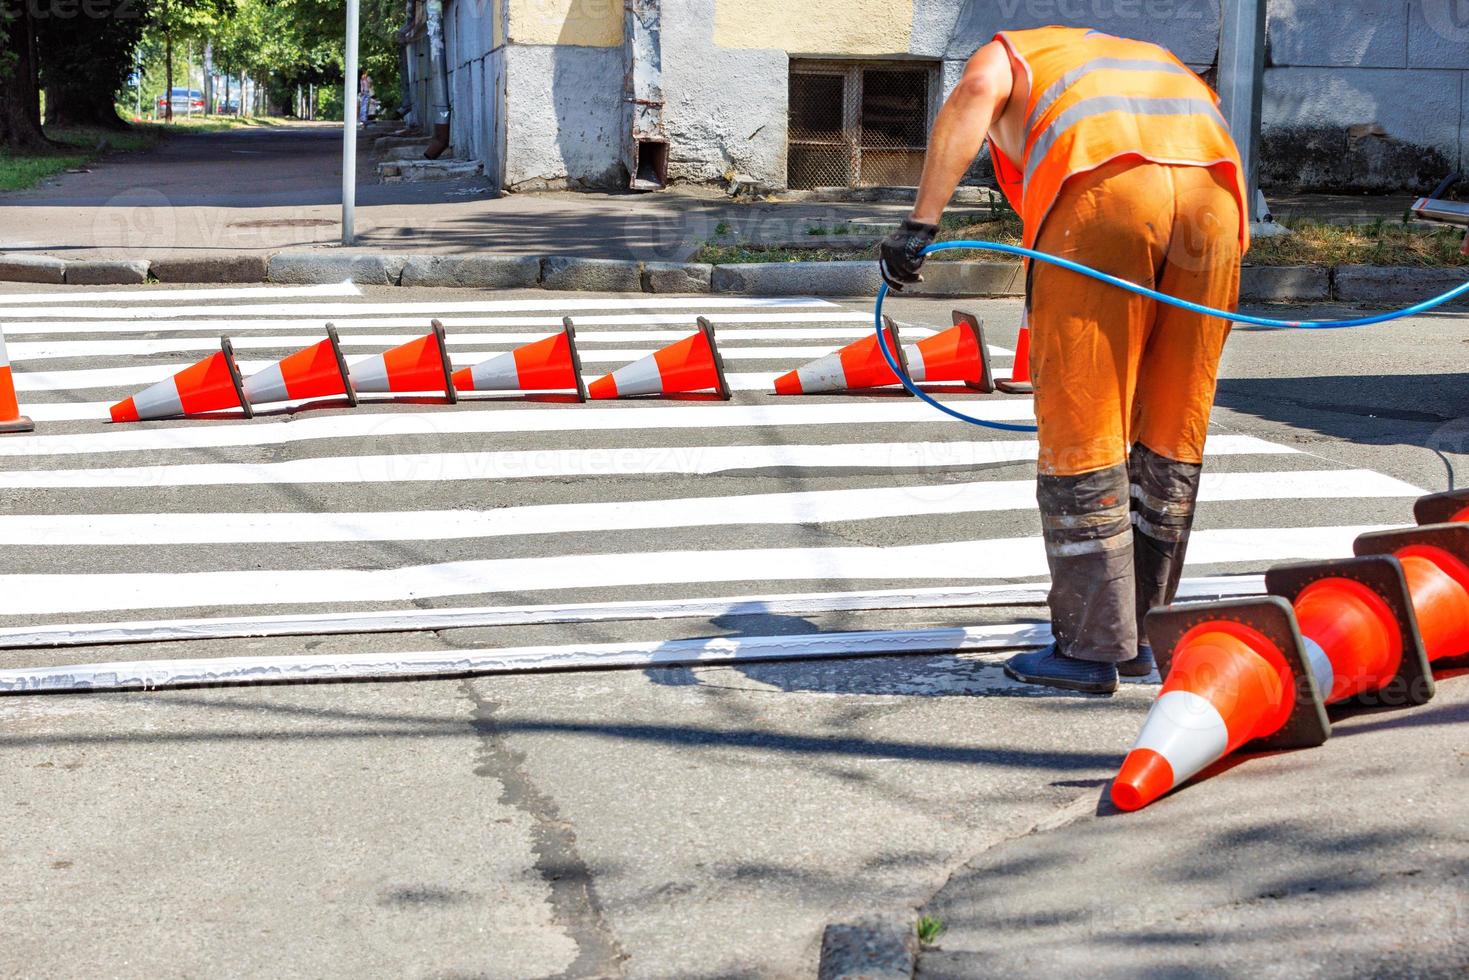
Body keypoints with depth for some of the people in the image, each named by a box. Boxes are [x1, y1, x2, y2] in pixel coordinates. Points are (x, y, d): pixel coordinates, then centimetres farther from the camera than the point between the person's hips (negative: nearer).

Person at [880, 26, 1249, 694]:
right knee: (1172, 435, 14)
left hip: (1104, 192, -5)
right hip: (1213, 191, 5)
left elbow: (976, 90, 2)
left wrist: (922, 223, -6)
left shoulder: (1011, 54, 29)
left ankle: (1091, 647, 7)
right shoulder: (1158, 60, 44)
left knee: (1081, 431, 3)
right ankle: (1142, 633, 24)